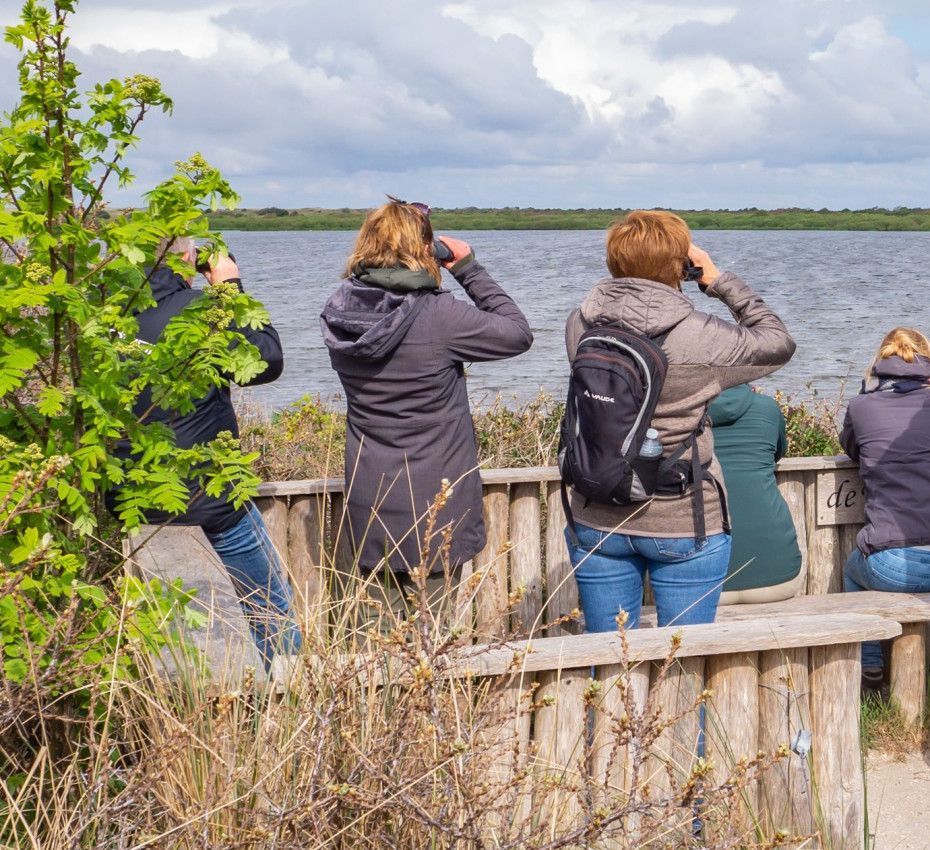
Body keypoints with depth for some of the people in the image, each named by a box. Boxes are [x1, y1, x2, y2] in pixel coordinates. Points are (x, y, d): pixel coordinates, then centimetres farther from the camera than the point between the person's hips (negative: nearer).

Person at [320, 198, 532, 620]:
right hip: (433, 509, -5)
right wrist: (468, 268, -2)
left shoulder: (341, 313, -4)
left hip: (370, 508, 5)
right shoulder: (439, 315, -20)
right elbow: (518, 333, -8)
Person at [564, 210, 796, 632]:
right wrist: (721, 282, 4)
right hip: (683, 526, -4)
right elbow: (779, 342, 0)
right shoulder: (700, 337, -18)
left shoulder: (580, 325, -7)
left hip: (596, 523, 4)